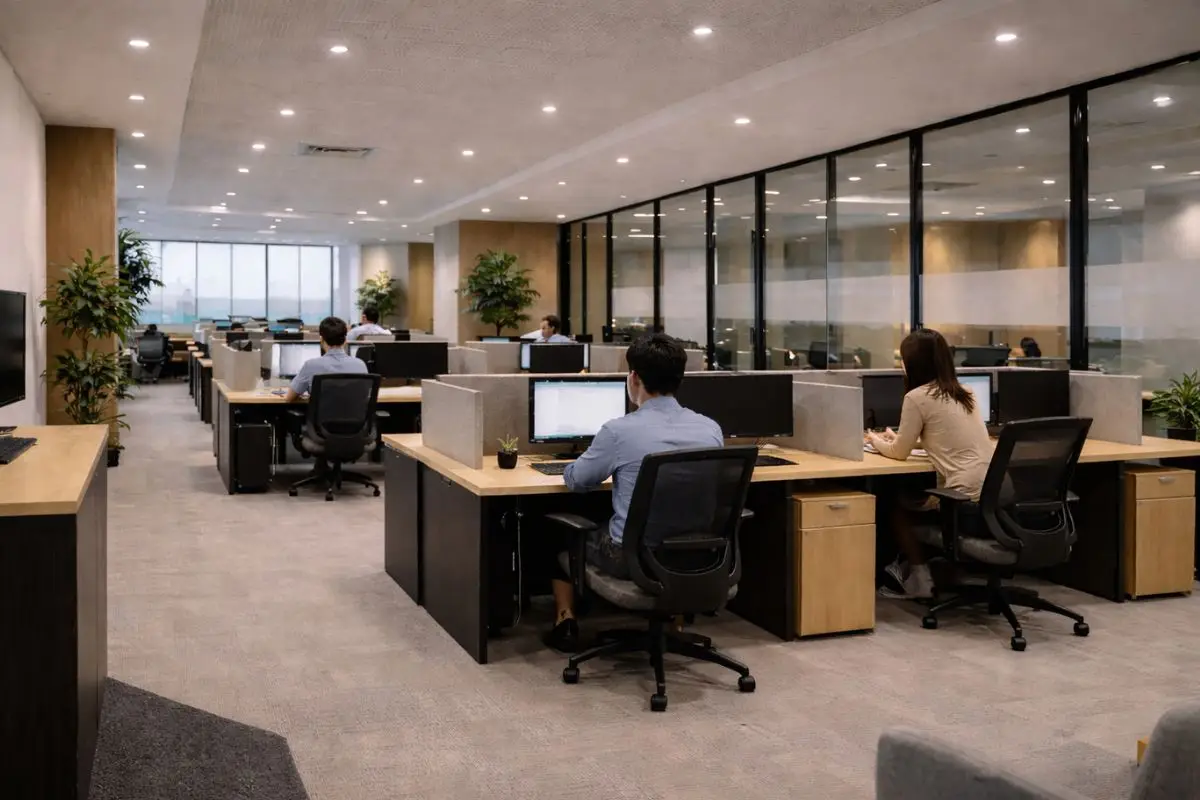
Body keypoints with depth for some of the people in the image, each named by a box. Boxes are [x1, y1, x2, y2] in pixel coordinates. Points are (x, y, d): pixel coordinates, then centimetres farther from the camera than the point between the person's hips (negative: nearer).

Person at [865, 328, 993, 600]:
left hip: (968, 500, -7)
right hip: (994, 495, 8)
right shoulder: (964, 392, 15)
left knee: (898, 506, 18)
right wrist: (895, 438, 38)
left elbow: (899, 452, 1)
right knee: (913, 496, 28)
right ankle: (913, 568, 36)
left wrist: (877, 441, 22)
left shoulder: (917, 397, -8)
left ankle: (920, 580, 22)